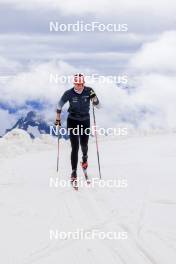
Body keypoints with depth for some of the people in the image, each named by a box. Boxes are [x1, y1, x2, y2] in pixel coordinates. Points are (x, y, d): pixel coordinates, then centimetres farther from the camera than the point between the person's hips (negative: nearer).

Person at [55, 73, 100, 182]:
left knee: (84, 144, 10)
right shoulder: (69, 93, -15)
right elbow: (60, 105, 0)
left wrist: (94, 98, -28)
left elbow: (98, 106, -9)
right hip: (72, 121, -2)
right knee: (75, 147, -10)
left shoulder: (89, 91, -12)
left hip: (85, 121, 2)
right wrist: (58, 119, 0)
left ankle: (85, 157, 47)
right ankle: (74, 172, -4)